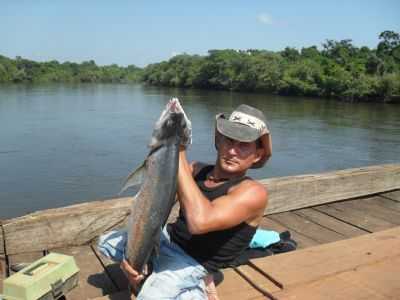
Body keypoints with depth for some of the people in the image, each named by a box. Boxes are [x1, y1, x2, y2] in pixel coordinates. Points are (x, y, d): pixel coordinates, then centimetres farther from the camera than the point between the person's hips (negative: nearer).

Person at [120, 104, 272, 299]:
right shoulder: (195, 170, 0)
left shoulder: (253, 192, -20)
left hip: (189, 263, -7)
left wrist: (179, 155, -31)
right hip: (166, 239, 7)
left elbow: (200, 222, -36)